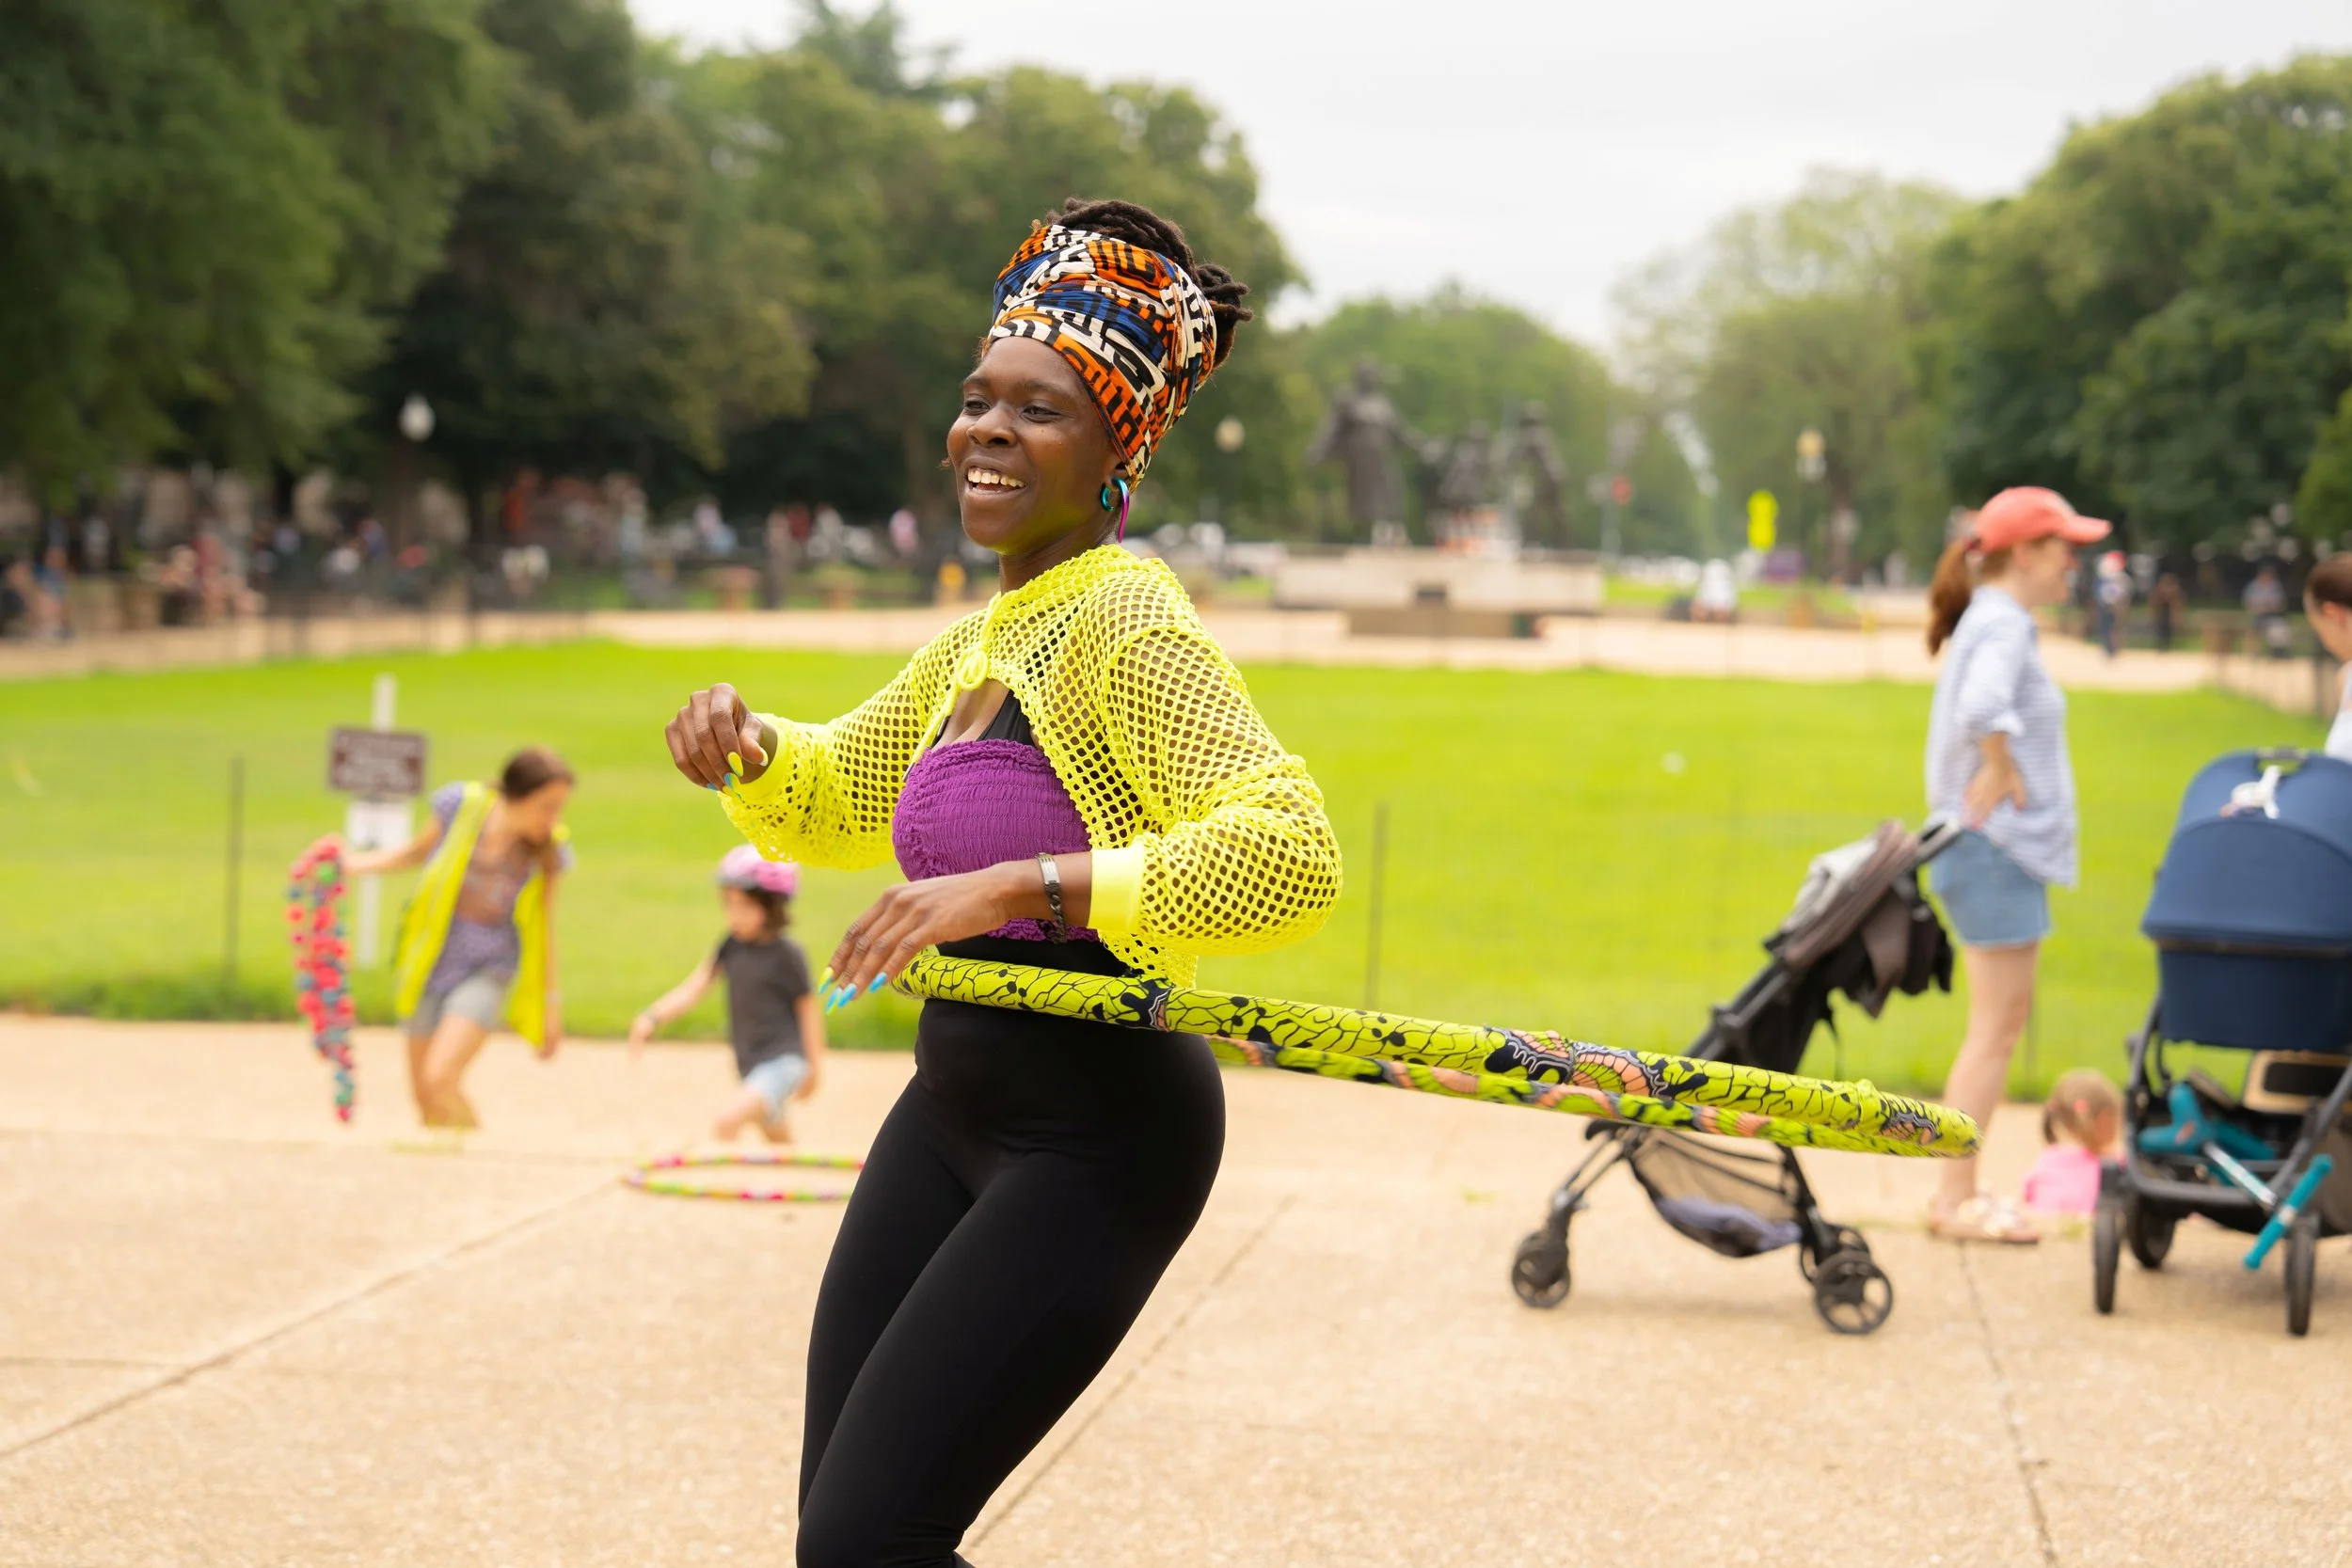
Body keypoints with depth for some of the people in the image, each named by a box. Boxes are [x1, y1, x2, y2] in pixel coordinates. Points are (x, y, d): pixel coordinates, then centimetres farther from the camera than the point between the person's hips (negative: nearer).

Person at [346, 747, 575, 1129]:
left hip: (487, 970, -2)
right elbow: (417, 851, 5)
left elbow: (543, 922, 1)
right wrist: (358, 863, -9)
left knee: (441, 1079, -23)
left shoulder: (548, 849, -13)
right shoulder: (462, 807, -16)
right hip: (431, 964, 2)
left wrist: (551, 1001, 6)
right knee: (425, 1098, 10)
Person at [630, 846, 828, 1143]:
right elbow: (694, 987, -2)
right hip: (750, 1065, 7)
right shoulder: (733, 946, 3)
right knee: (778, 1143, 22)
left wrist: (815, 1066, 0)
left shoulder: (786, 954, -12)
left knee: (727, 1121, -26)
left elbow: (808, 1008, -5)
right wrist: (652, 1018, -17)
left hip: (783, 1062, -7)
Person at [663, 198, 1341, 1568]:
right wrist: (746, 746, 7)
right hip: (954, 1106, 9)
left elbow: (1290, 855, -31)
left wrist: (1018, 885, -33)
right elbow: (839, 801, 29)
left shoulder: (1126, 621, -16)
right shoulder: (983, 639, 11)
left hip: (1096, 1131, -9)